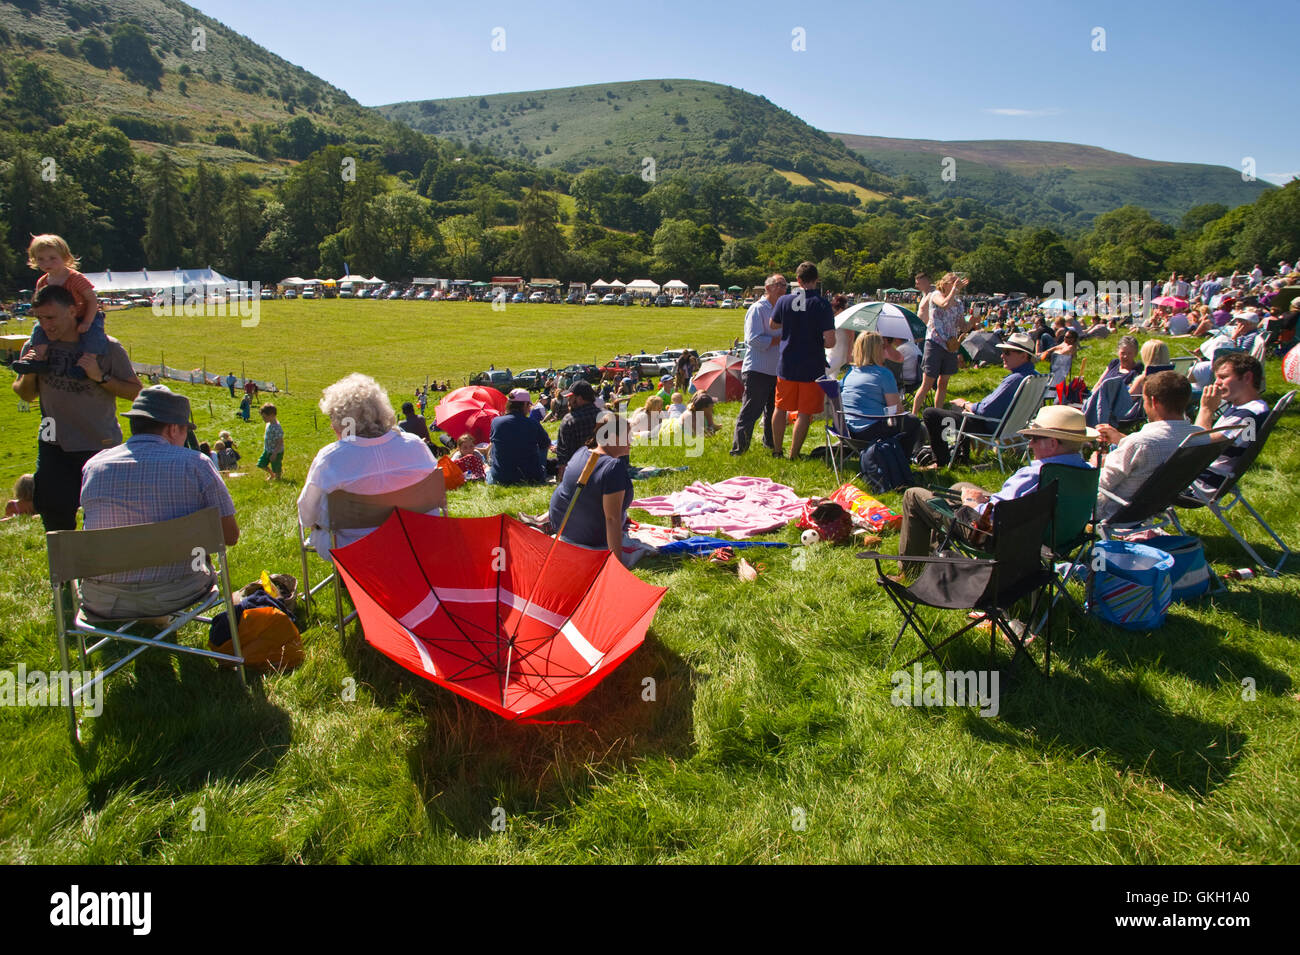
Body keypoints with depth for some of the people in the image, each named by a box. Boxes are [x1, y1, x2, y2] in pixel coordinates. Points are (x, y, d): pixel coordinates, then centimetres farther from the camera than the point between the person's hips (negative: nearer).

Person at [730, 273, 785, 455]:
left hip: (776, 371, 8)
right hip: (757, 371, -8)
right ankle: (738, 449, -1)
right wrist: (781, 339, -16)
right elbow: (754, 340, -20)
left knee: (774, 411, 18)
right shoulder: (758, 309, -10)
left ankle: (770, 444, 32)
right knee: (750, 413, -6)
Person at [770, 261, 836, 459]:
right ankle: (794, 455, 9)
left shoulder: (784, 300, -2)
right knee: (804, 413, 5)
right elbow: (830, 341, -15)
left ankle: (776, 450, 25)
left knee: (781, 408, 17)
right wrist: (819, 343, 6)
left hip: (786, 366, 3)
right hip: (812, 367, -3)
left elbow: (773, 325, 16)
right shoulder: (821, 304, -12)